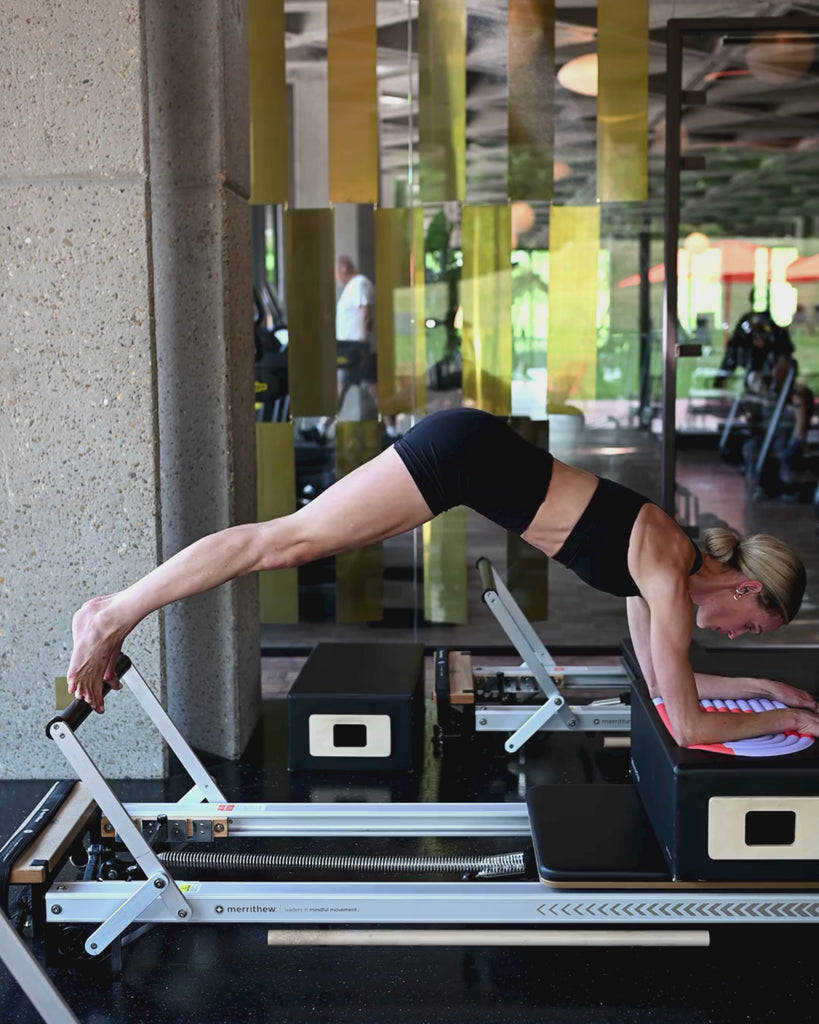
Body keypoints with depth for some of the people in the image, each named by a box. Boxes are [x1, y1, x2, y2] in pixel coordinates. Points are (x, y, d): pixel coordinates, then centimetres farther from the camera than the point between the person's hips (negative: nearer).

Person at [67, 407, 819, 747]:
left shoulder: (665, 556, 14)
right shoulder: (671, 579, -10)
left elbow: (663, 677, 26)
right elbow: (688, 727, -9)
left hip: (474, 450, 8)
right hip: (466, 451, -8)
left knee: (297, 542, 10)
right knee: (293, 539, -9)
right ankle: (115, 615, -5)